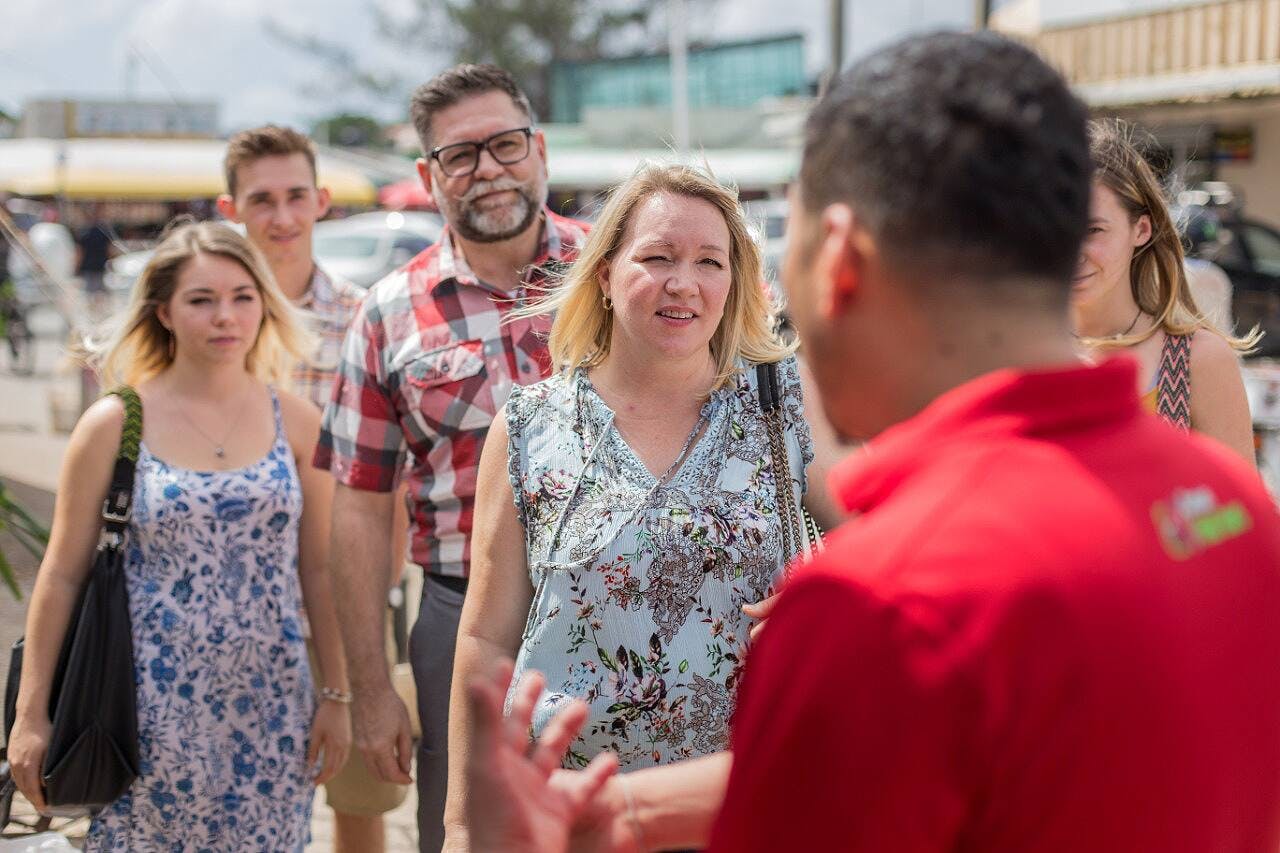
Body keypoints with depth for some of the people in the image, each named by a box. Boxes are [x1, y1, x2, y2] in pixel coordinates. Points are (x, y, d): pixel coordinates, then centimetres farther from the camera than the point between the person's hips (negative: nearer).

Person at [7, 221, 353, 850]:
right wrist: (31, 714, 0)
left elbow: (318, 568, 7)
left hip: (271, 708, 2)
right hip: (155, 710, -2)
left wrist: (335, 694, 7)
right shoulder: (113, 426, -4)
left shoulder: (296, 421, 2)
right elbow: (62, 575, 0)